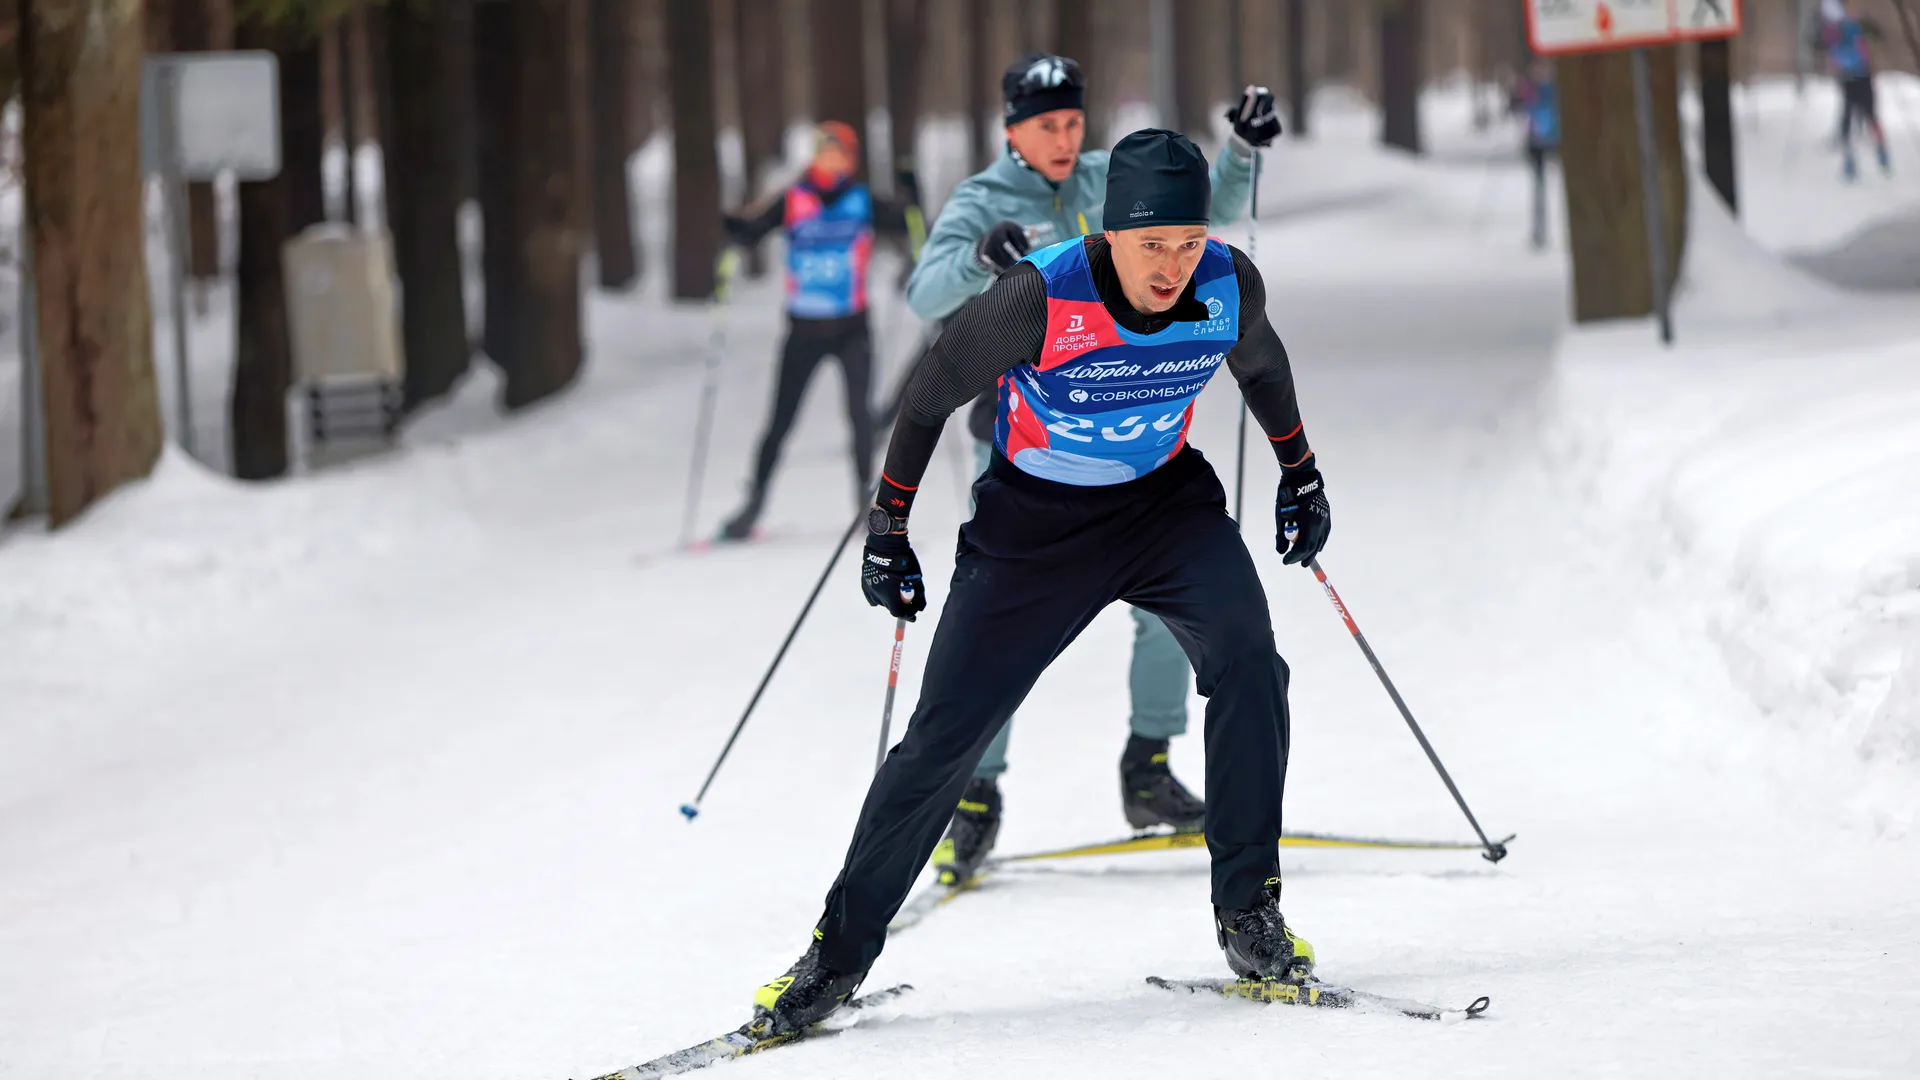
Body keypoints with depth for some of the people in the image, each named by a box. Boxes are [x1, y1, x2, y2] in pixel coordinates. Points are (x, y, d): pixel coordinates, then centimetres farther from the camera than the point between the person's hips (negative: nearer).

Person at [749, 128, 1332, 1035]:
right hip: (1034, 518, -2)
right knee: (944, 737, -1)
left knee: (1244, 656, -24)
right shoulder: (1041, 297, -29)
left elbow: (1259, 364, 8)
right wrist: (887, 529, -6)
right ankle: (840, 950, 14)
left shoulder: (1231, 287, -18)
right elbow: (932, 397, -13)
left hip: (1165, 499, 2)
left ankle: (1247, 909, -13)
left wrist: (1300, 475, 19)